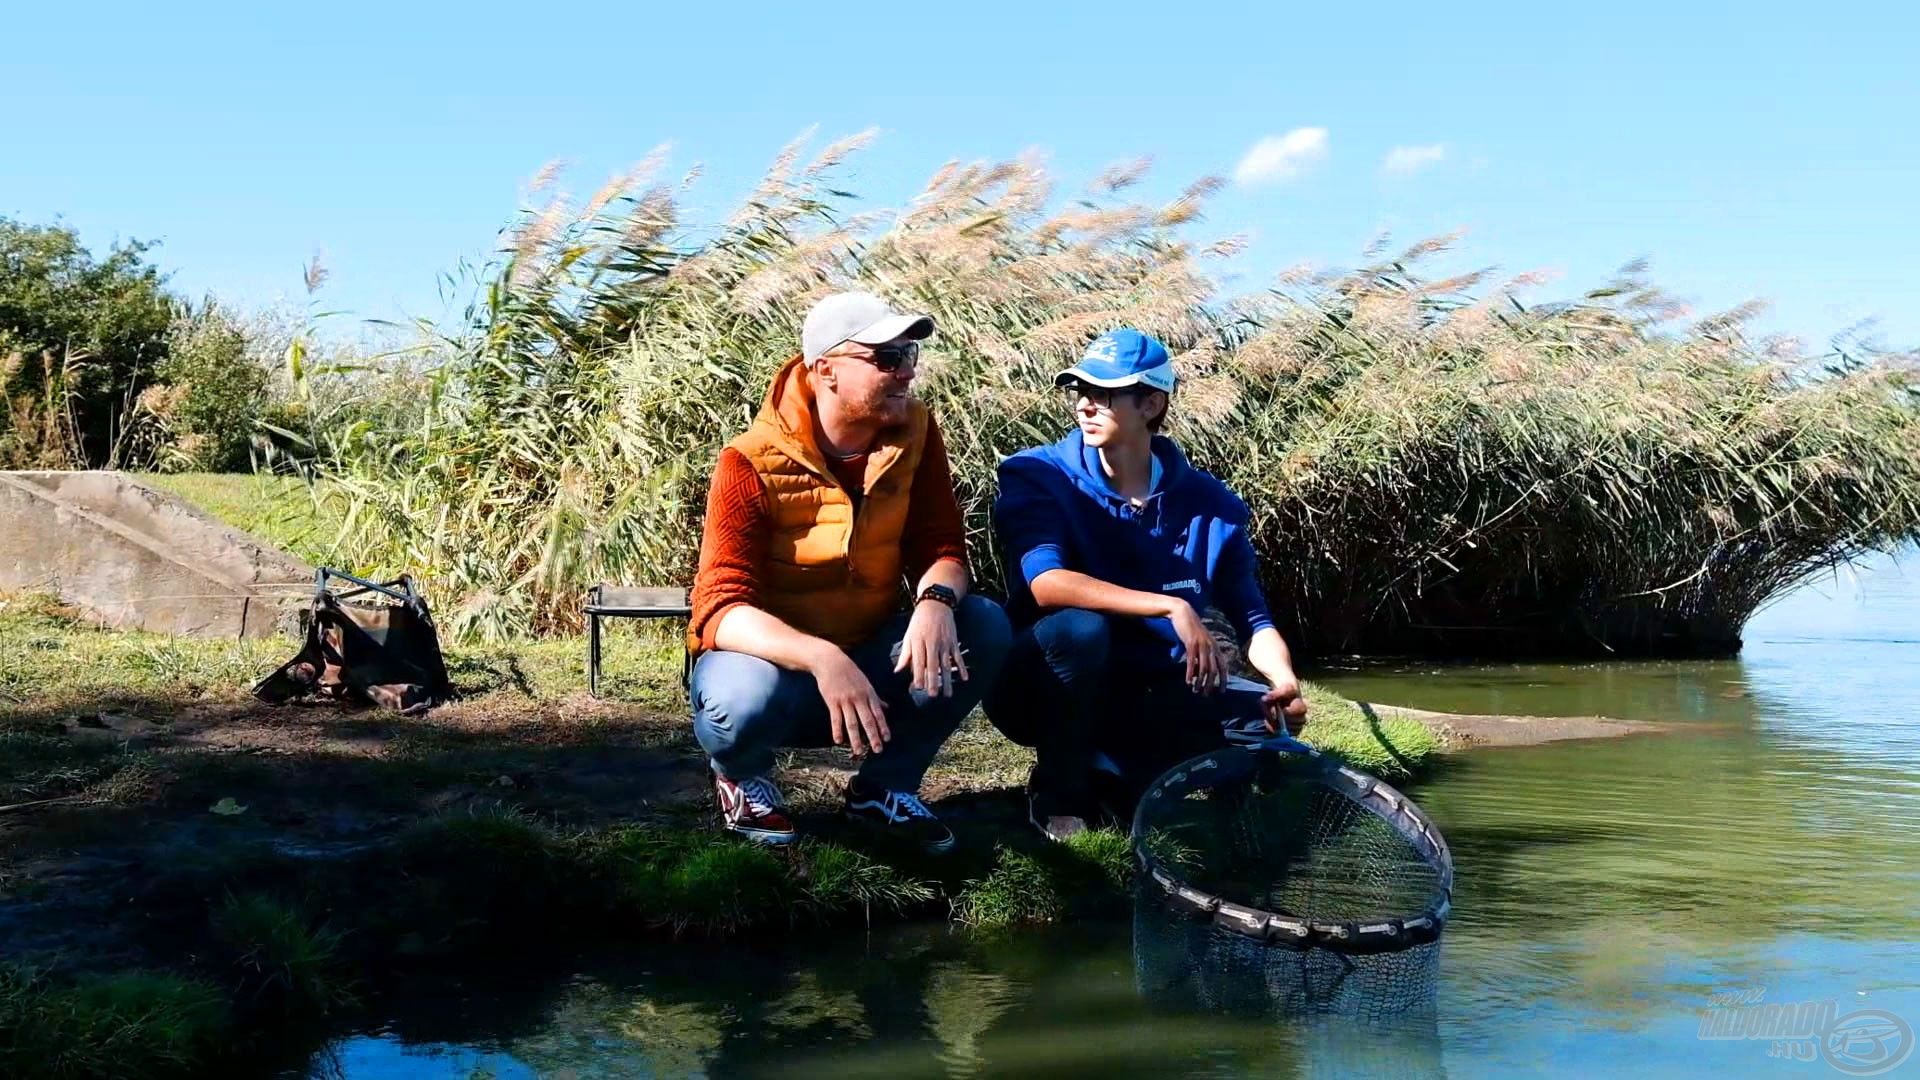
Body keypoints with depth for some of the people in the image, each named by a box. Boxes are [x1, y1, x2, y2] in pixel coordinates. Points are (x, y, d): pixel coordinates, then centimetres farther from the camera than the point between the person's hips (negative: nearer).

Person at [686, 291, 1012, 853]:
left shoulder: (914, 433, -8)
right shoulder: (753, 465, -22)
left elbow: (941, 548, -8)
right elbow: (721, 610, -29)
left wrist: (934, 602, -34)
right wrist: (820, 658, -47)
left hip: (868, 655, 5)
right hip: (774, 659, -4)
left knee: (985, 627, -20)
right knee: (746, 698, -39)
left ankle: (884, 785, 1)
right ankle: (741, 775, 2)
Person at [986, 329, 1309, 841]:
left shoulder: (1211, 504, -3)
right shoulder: (1036, 477, -13)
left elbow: (1252, 617, 3)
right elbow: (1045, 583, -29)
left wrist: (1286, 683, -19)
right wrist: (1173, 608, -36)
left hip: (1147, 694, 4)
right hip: (1042, 692, -3)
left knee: (1272, 717, -16)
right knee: (1079, 627, -36)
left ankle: (1122, 772, 3)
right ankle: (1060, 785, -10)